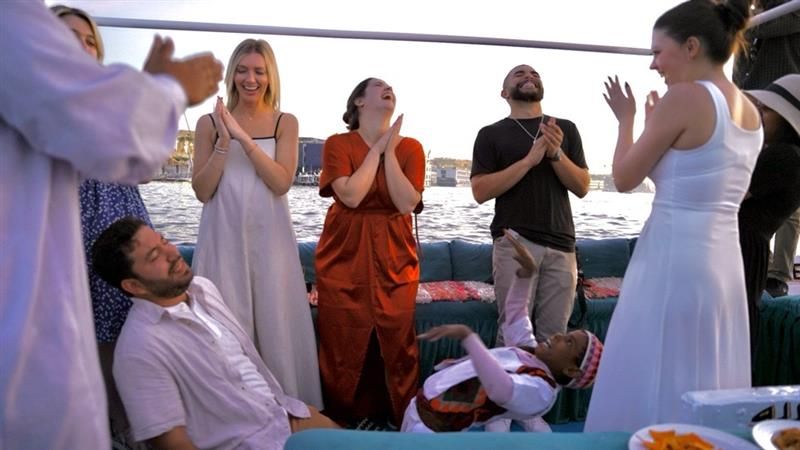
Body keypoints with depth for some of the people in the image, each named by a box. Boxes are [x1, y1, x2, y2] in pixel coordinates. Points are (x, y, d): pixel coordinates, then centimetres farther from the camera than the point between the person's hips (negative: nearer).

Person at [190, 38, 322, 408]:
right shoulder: (210, 122, 4)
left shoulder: (285, 123, 4)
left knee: (275, 322, 4)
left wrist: (244, 137, -16)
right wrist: (224, 142, -11)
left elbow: (281, 183, -9)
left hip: (269, 237, 0)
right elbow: (202, 191, -1)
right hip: (223, 236, 0)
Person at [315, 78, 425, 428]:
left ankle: (399, 421, 23)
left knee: (396, 344, 5)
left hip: (395, 259, 2)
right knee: (344, 345, 5)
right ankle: (344, 421, 23)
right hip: (345, 257, -1)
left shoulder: (410, 147, 5)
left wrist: (389, 151, -10)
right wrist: (376, 149, -10)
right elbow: (351, 195, -17)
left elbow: (407, 203, -9)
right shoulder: (337, 144, -1)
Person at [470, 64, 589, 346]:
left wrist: (556, 153, -8)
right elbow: (480, 192, -4)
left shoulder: (566, 129, 15)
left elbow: (582, 188, 9)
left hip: (561, 244, 3)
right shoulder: (491, 134, 8)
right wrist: (529, 160, -12)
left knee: (554, 335, 3)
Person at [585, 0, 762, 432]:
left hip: (673, 259, -9)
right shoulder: (751, 111, 12)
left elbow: (625, 178, -7)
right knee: (707, 386, 19)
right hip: (724, 260, 9)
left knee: (652, 384, 5)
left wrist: (625, 118, 7)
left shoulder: (684, 97, -13)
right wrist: (655, 125, 22)